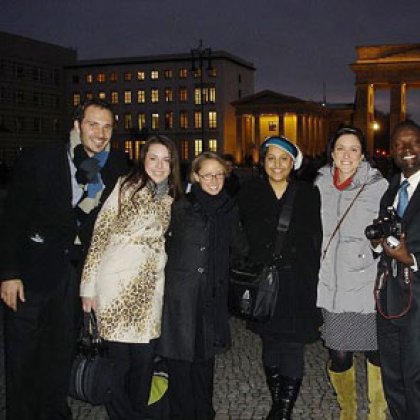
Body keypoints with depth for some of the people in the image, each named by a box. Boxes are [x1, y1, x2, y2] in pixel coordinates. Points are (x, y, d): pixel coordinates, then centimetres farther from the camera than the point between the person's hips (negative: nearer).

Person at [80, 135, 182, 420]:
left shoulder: (172, 198, 12)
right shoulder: (126, 187, -4)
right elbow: (99, 236, -6)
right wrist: (89, 285, -10)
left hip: (150, 287, 4)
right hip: (116, 282, -4)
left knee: (145, 358, 8)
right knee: (117, 357, 2)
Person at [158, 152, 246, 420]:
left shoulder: (229, 211, 8)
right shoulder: (181, 208, -3)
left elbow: (239, 247, 20)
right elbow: (163, 244, 0)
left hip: (213, 297, 3)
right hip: (181, 295, -3)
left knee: (205, 358, 12)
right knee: (180, 359, 1)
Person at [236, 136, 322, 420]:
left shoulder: (308, 194, 1)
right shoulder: (249, 194, 3)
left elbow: (317, 242, 1)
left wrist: (312, 284, -5)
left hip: (298, 287, -1)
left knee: (293, 349, -3)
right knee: (270, 346, 13)